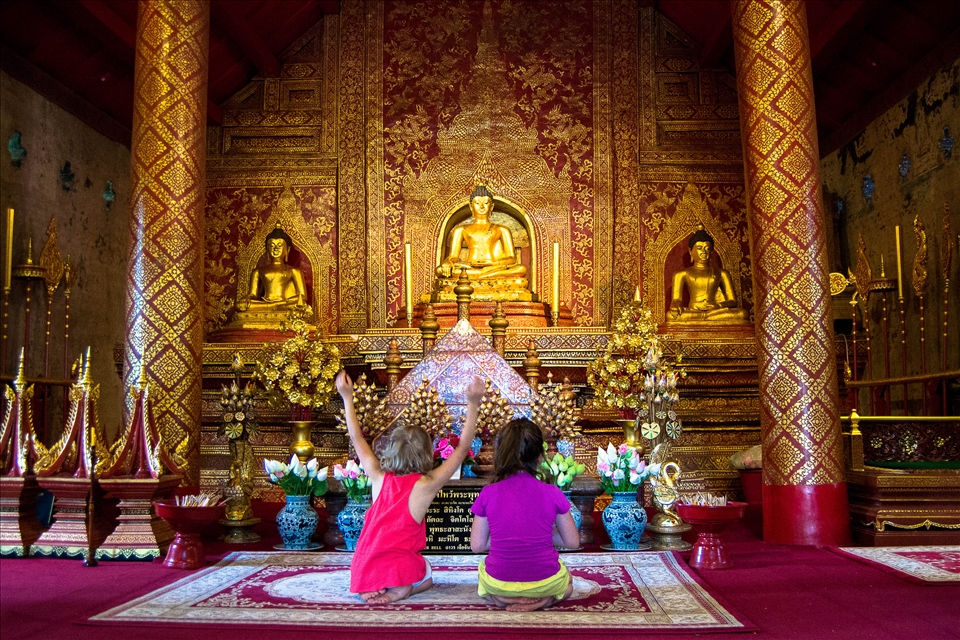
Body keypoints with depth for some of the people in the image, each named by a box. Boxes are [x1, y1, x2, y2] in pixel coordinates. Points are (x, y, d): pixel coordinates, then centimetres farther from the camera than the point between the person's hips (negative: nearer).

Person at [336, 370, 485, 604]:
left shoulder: (379, 478, -3)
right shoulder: (425, 486, -13)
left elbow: (357, 438, 10)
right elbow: (462, 448, -9)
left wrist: (347, 397, 17)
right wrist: (473, 404, -8)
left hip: (363, 573, 5)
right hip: (400, 571, -4)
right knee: (427, 576, 29)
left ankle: (371, 588, 7)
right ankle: (401, 590, -2)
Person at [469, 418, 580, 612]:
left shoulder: (488, 494, -11)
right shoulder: (552, 494, -12)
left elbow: (477, 545, -5)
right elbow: (572, 542, -2)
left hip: (499, 583, 1)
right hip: (545, 583, -1)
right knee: (567, 584, 36)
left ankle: (502, 598, 8)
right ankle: (544, 598, 6)